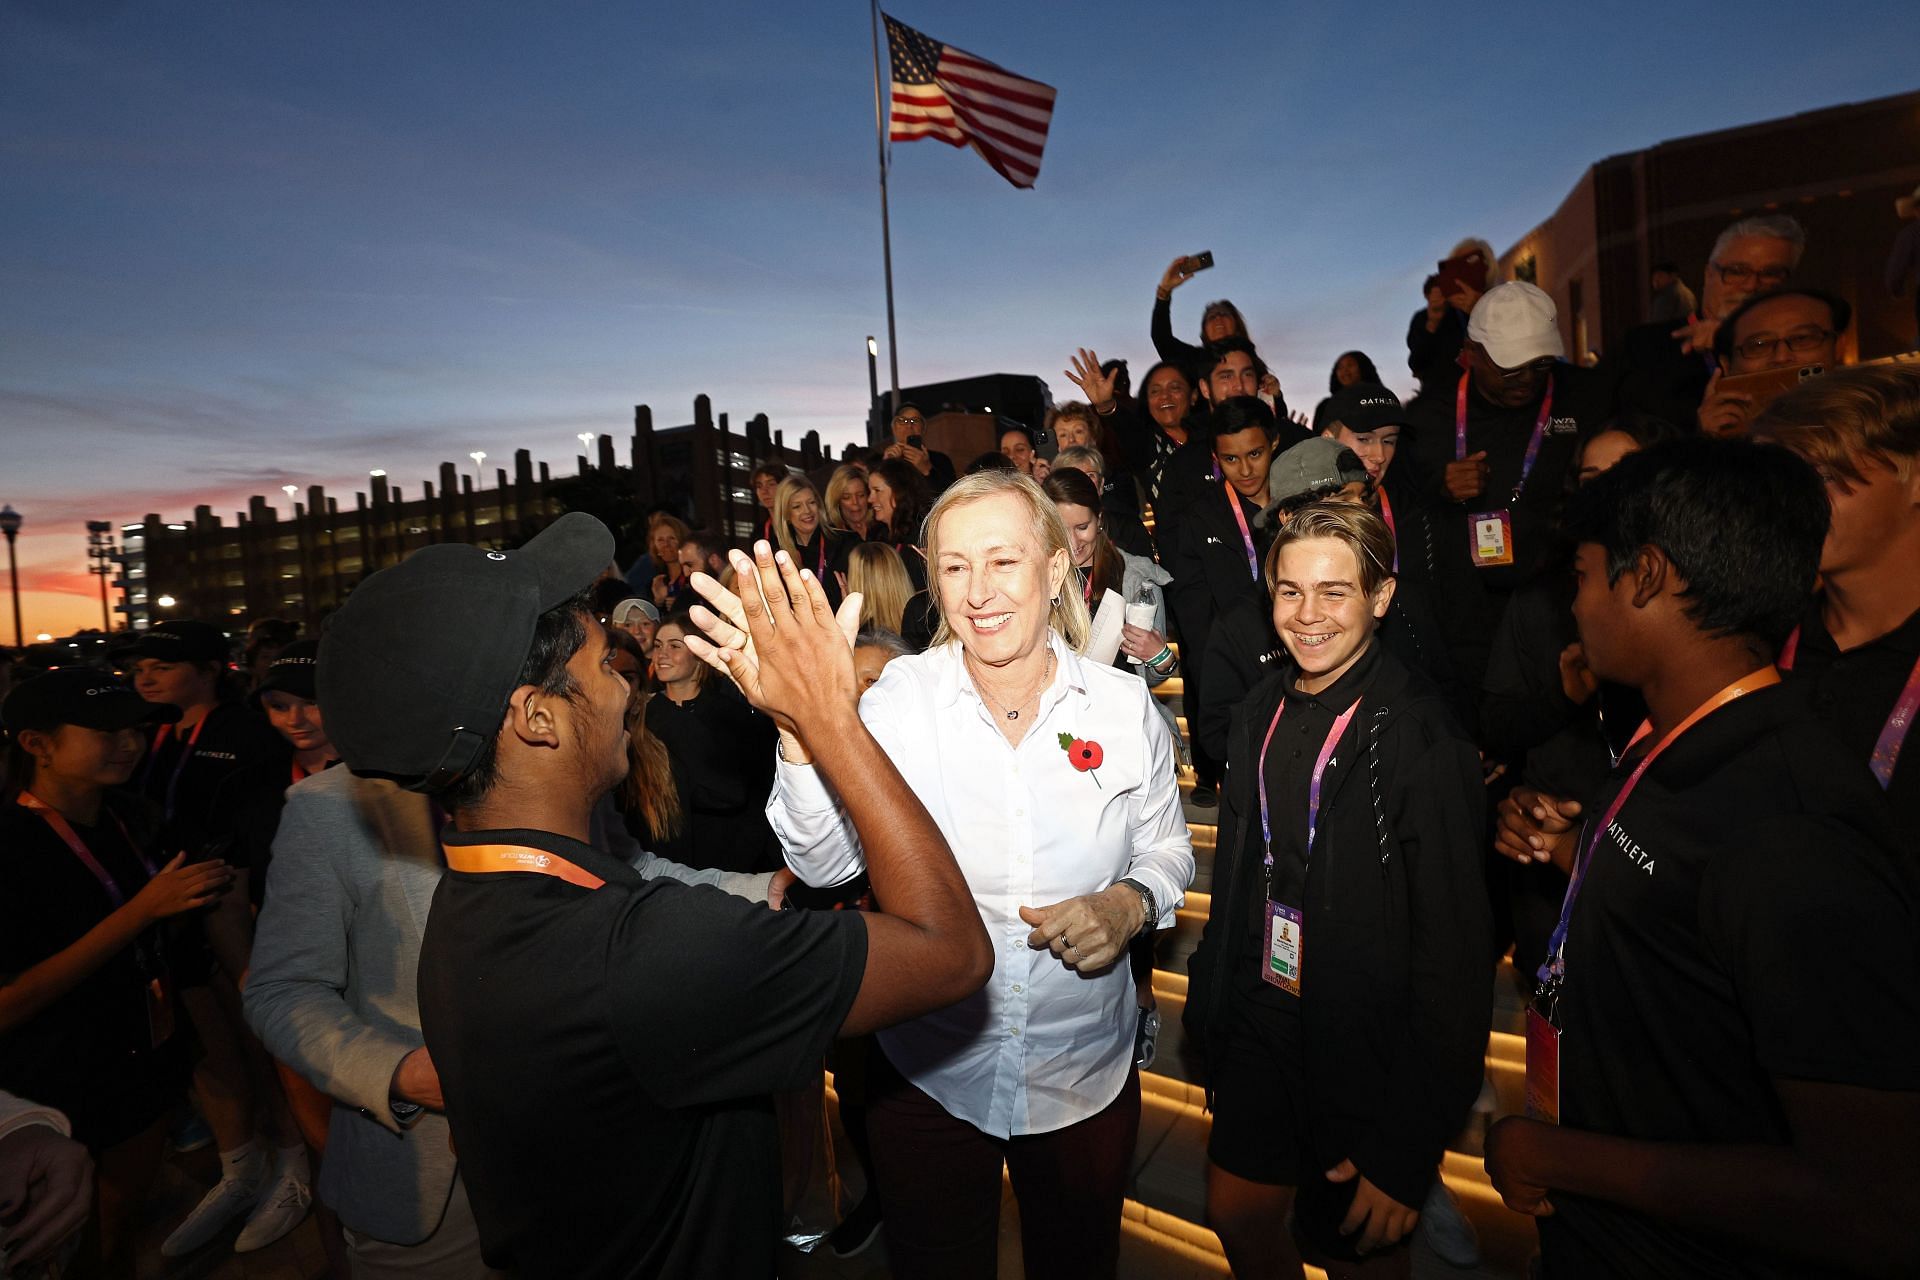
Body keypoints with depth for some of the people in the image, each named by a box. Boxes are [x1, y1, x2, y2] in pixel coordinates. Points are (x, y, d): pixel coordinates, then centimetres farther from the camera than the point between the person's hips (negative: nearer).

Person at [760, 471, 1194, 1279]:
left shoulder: (1123, 706, -10)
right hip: (927, 1073, -1)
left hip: (1085, 1075, 1)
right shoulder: (901, 696, -14)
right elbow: (824, 863, -21)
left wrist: (1131, 903, -19)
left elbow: (1166, 849, 3)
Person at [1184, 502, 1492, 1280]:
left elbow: (1453, 958, -20)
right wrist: (1212, 1010, 9)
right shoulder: (1261, 714, -2)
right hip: (1261, 1029, 5)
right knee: (1238, 1217, 21)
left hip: (1365, 1061, -5)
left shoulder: (1422, 740, -22)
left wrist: (1407, 1150, -18)